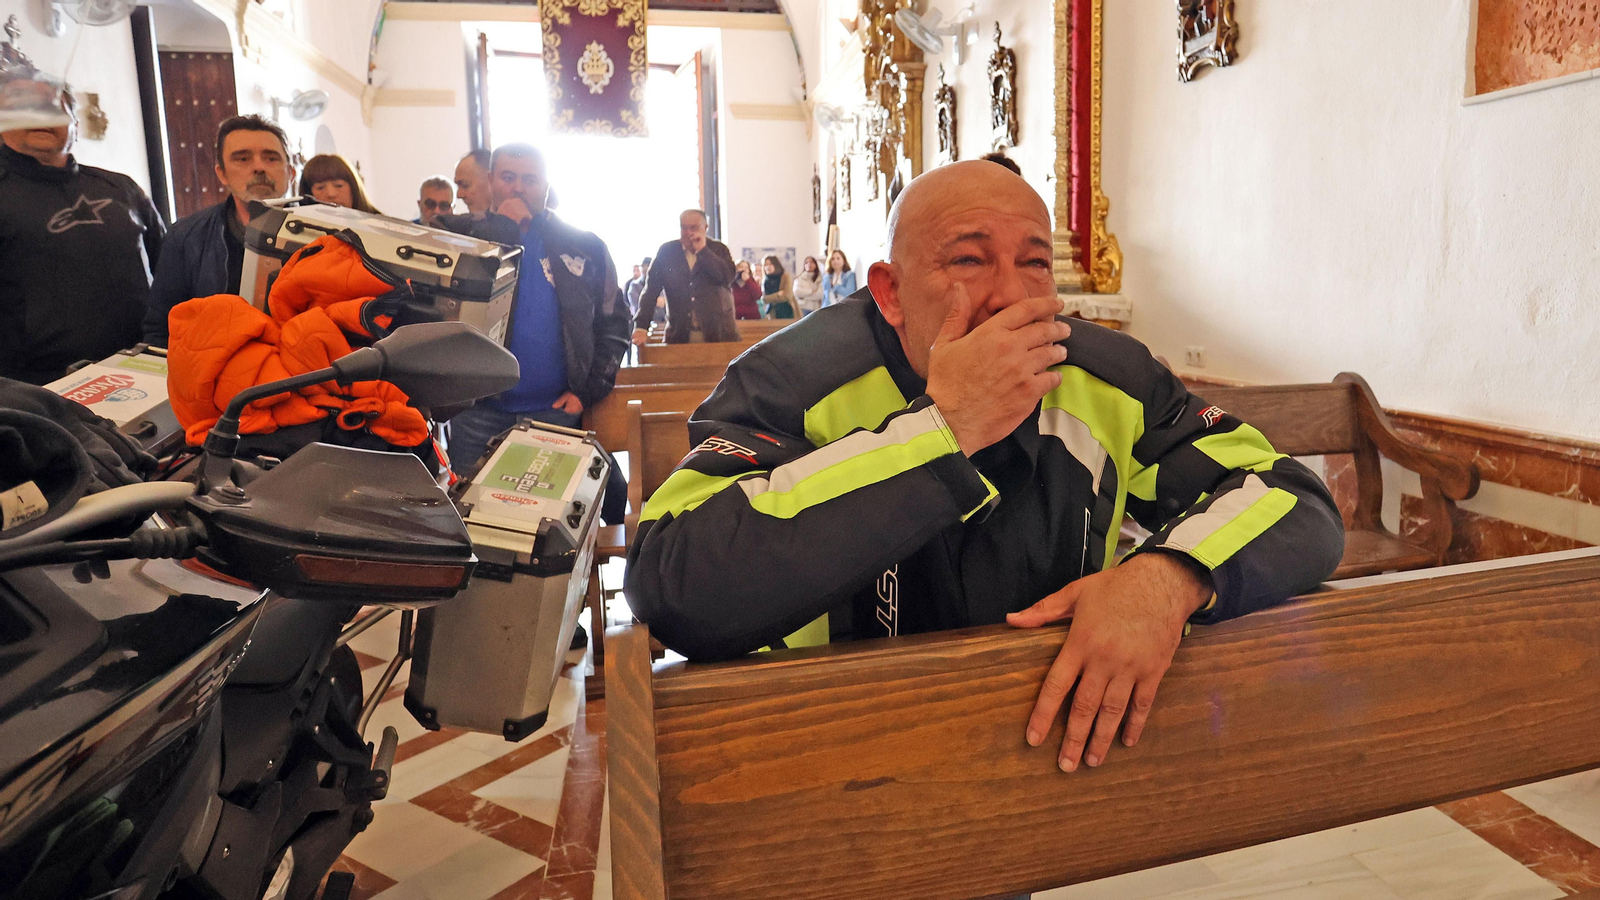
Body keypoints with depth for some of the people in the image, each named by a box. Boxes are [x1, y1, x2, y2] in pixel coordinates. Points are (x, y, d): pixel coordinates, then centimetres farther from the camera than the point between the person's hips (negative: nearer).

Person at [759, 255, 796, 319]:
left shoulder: (786, 276, -1)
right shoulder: (765, 280, 10)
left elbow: (787, 296, -10)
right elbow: (764, 299, 0)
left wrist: (771, 298, -2)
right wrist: (778, 294, -12)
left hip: (787, 312, -3)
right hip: (773, 315, 3)